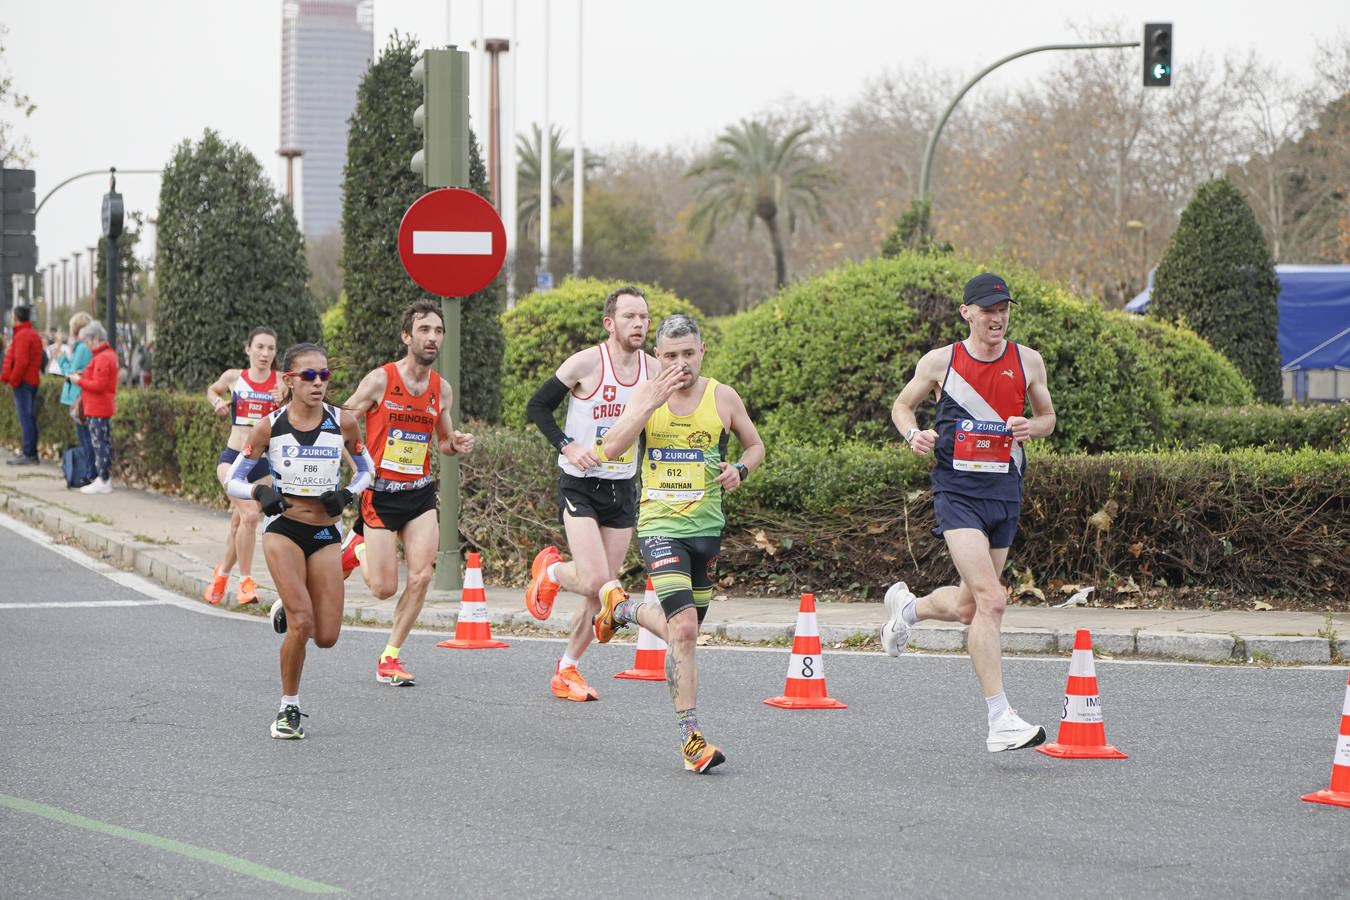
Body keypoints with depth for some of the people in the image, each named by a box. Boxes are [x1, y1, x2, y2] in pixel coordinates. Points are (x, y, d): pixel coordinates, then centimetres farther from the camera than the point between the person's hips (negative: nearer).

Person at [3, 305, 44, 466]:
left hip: (23, 382, -10)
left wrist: (13, 380, -14)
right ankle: (31, 452, 17)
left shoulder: (21, 336, -14)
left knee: (25, 417, -10)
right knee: (30, 417, 13)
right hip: (33, 380, 10)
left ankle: (28, 454, -12)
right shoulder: (35, 335, 17)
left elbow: (21, 361, -22)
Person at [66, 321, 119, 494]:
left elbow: (99, 385, -23)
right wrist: (84, 376, 9)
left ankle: (103, 482, -6)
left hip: (98, 410, -10)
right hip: (103, 407, 10)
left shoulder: (102, 358, -18)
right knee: (104, 444, 13)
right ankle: (104, 478, 18)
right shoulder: (109, 354, 14)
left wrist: (80, 381, -13)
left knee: (100, 444, -7)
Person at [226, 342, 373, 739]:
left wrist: (348, 494, -7)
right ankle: (288, 709, 1)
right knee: (302, 623, -17)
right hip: (283, 530, -2)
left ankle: (288, 611, 35)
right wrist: (258, 492, -21)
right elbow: (232, 481, 0)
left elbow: (367, 468, 13)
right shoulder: (269, 426, -6)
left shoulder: (342, 423, -3)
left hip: (326, 534, 2)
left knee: (326, 637, -1)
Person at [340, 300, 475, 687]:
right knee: (384, 588, -3)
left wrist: (456, 445, -2)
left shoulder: (442, 389, 4)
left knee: (421, 576, -10)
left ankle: (390, 657, 4)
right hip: (380, 493, -4)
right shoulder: (380, 380, -10)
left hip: (421, 494, 4)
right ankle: (357, 549, 31)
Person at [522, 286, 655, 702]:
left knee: (603, 590, 5)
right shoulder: (585, 363, -13)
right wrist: (567, 445, -17)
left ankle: (567, 668, 22)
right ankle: (549, 570, 17)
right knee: (594, 581, -17)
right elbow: (537, 406, -5)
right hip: (579, 485, -5)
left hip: (623, 489, 5)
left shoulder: (654, 370, 2)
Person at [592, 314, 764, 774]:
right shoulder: (645, 395, -2)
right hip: (659, 524, -3)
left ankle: (621, 609, 44)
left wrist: (740, 470, -7)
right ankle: (691, 737, -9)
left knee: (682, 629, 13)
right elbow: (611, 449, -15)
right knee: (684, 629, -17)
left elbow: (755, 446, 15)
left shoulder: (723, 397, 1)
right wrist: (655, 400, -21)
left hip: (706, 526, 3)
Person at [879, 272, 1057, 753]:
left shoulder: (1028, 361, 7)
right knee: (991, 600, -19)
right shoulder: (940, 361, 1)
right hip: (957, 491, -4)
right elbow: (902, 406, 15)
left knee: (967, 608, 14)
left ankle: (907, 605, 49)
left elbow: (1047, 417, 20)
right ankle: (1000, 721, -19)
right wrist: (913, 433, -7)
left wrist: (1031, 426, -4)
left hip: (1005, 492, 4)